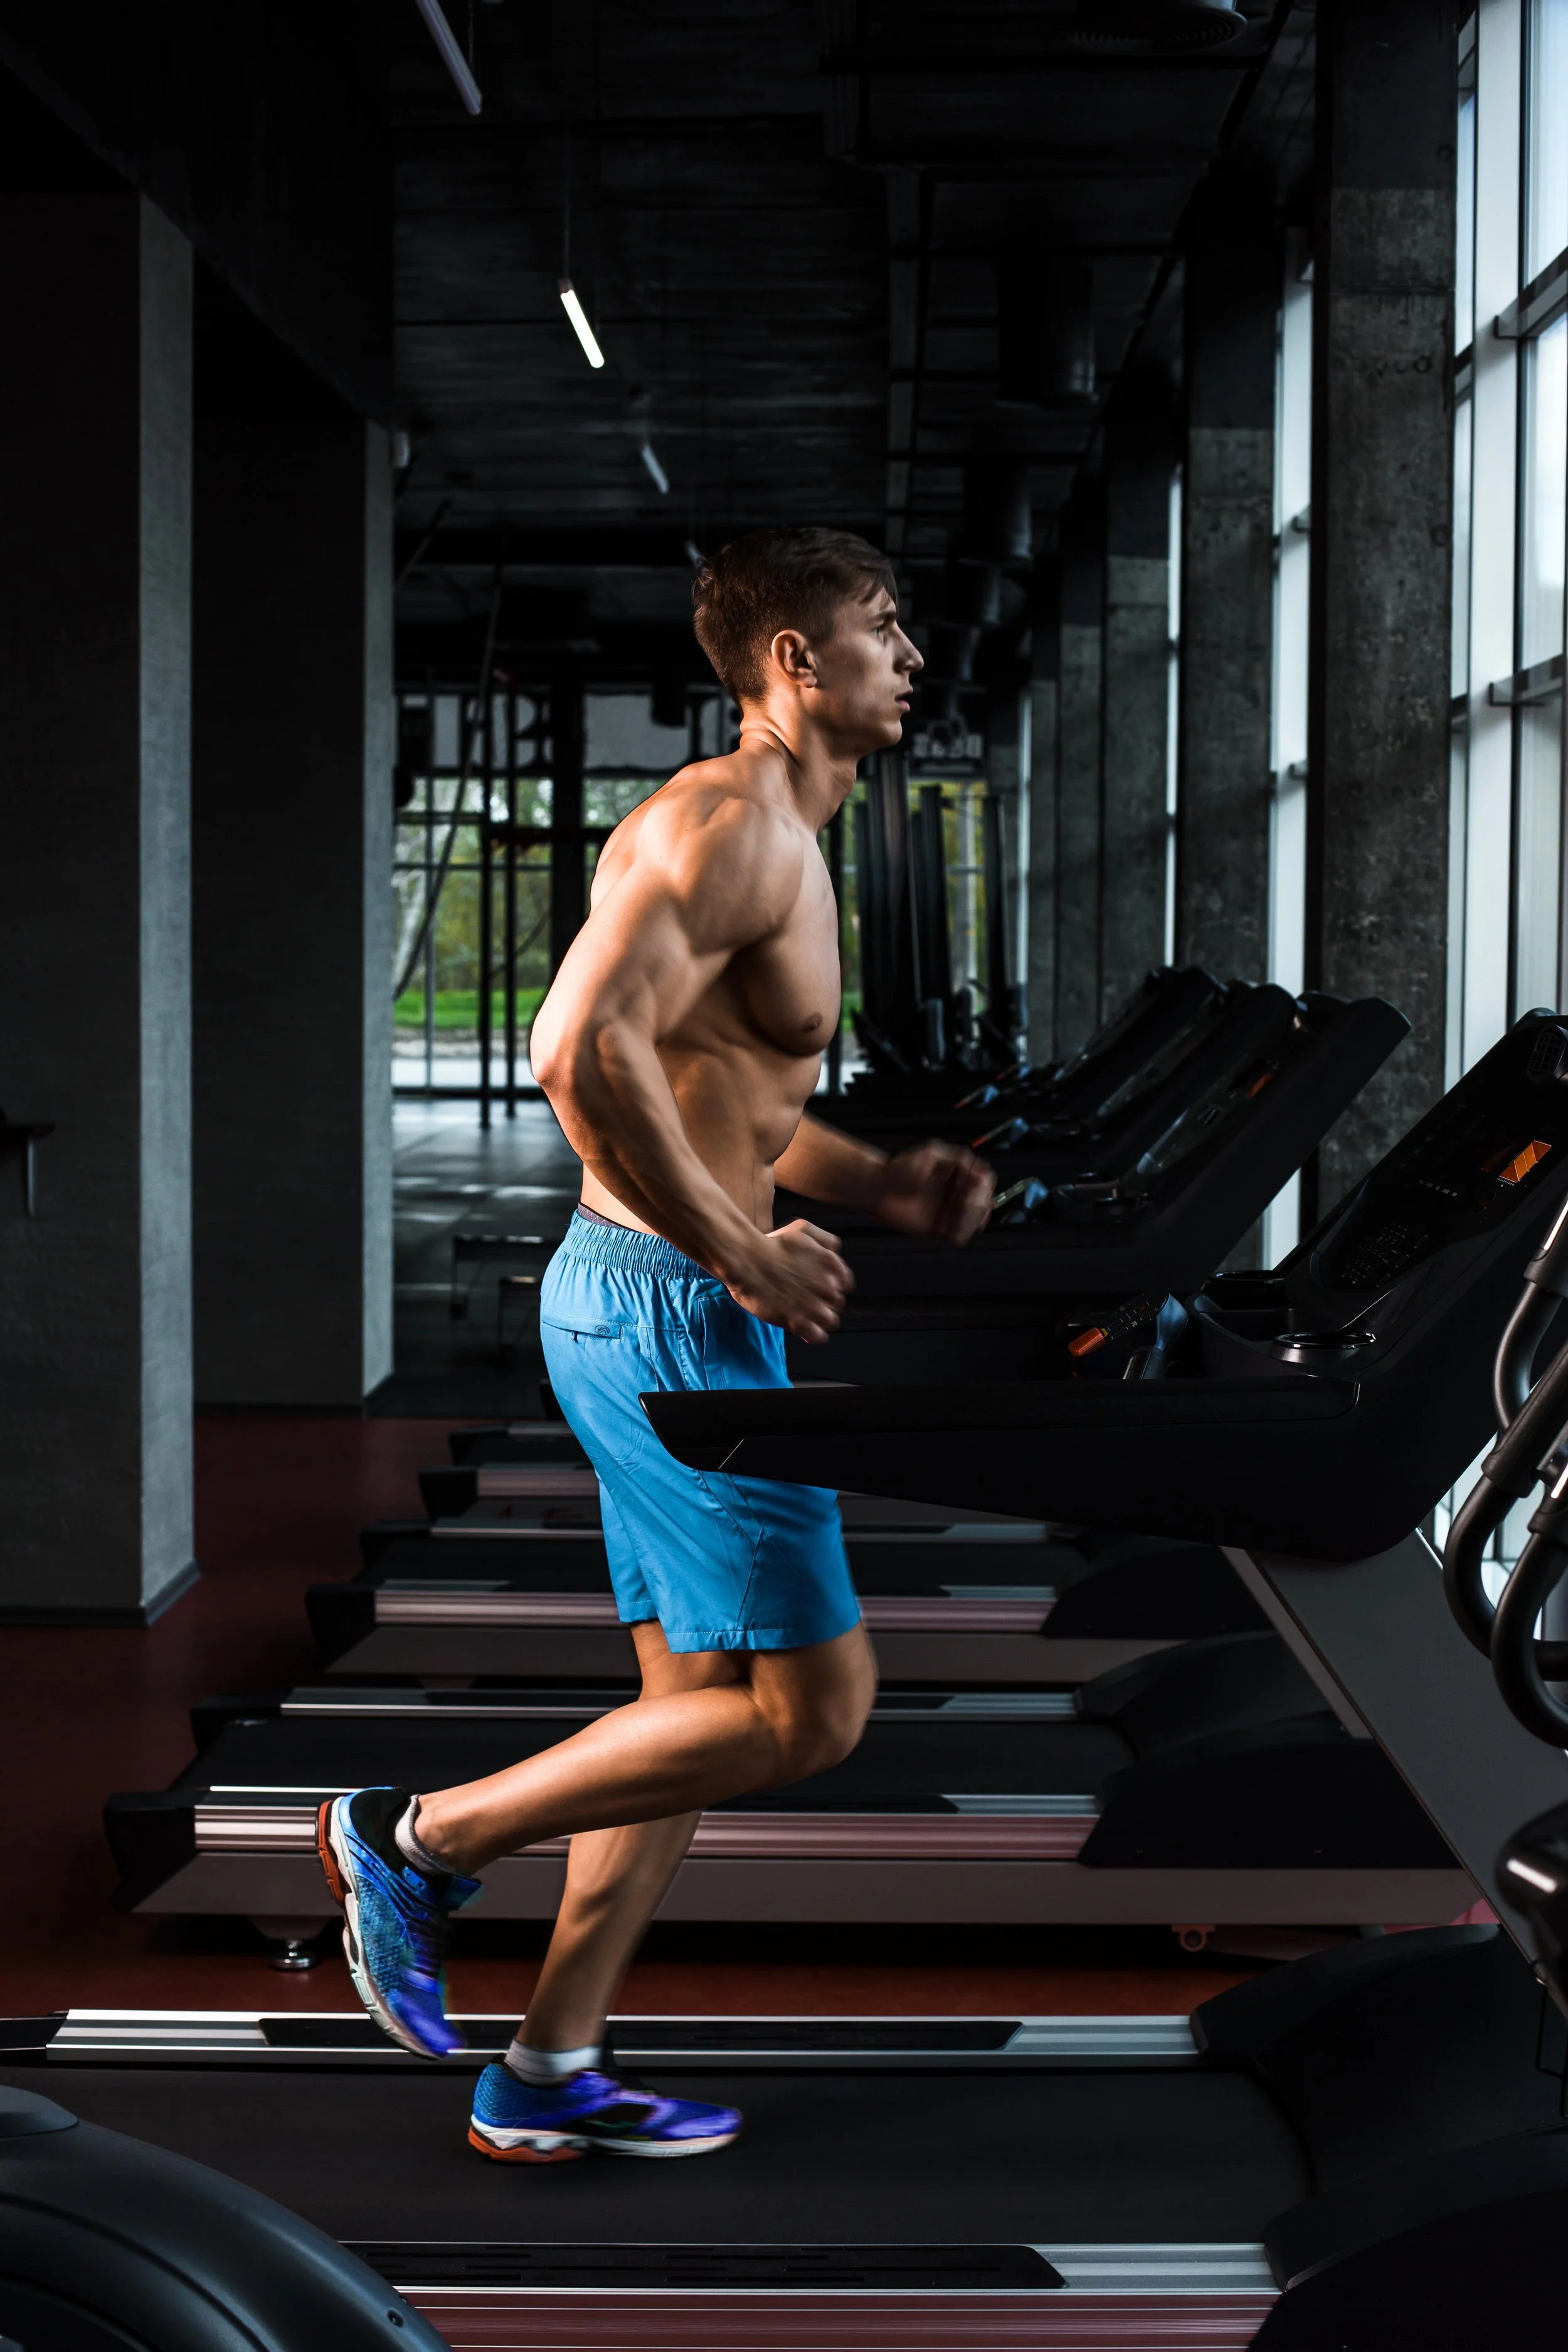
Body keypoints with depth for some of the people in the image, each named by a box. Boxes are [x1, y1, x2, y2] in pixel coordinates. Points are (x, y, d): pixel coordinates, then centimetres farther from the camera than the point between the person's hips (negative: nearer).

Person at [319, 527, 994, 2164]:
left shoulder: (782, 843, 18)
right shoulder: (723, 826, -15)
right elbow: (585, 1052, -27)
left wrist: (879, 1186, 12)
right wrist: (743, 1252, -22)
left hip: (673, 1306, 11)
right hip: (659, 1307, -11)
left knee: (699, 1702, 13)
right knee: (810, 1708, -7)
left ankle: (549, 2077, 20)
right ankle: (422, 1840, 2)